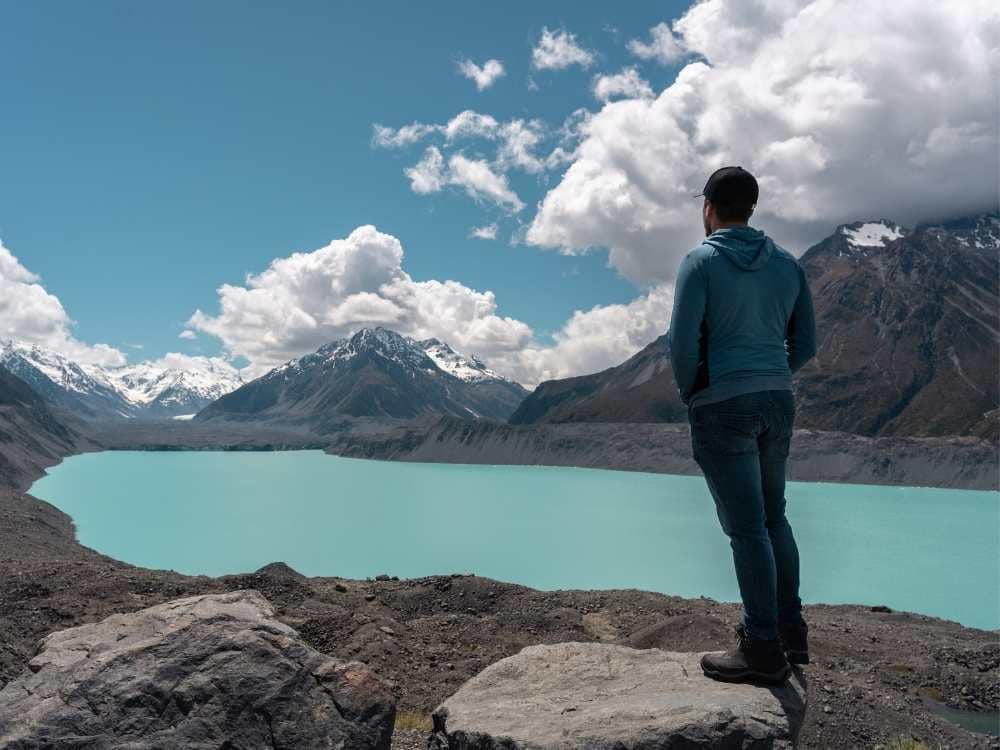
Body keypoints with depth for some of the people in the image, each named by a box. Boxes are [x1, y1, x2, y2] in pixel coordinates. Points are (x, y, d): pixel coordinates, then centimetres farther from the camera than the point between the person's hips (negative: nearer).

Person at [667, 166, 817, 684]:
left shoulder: (701, 261, -7)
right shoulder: (786, 263, 10)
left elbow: (682, 341, -14)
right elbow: (805, 344, 11)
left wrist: (689, 393, 2)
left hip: (722, 407, -6)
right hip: (777, 402, 6)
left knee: (745, 526, -3)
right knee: (773, 517, 17)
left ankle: (763, 650, 4)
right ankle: (791, 634, 22)